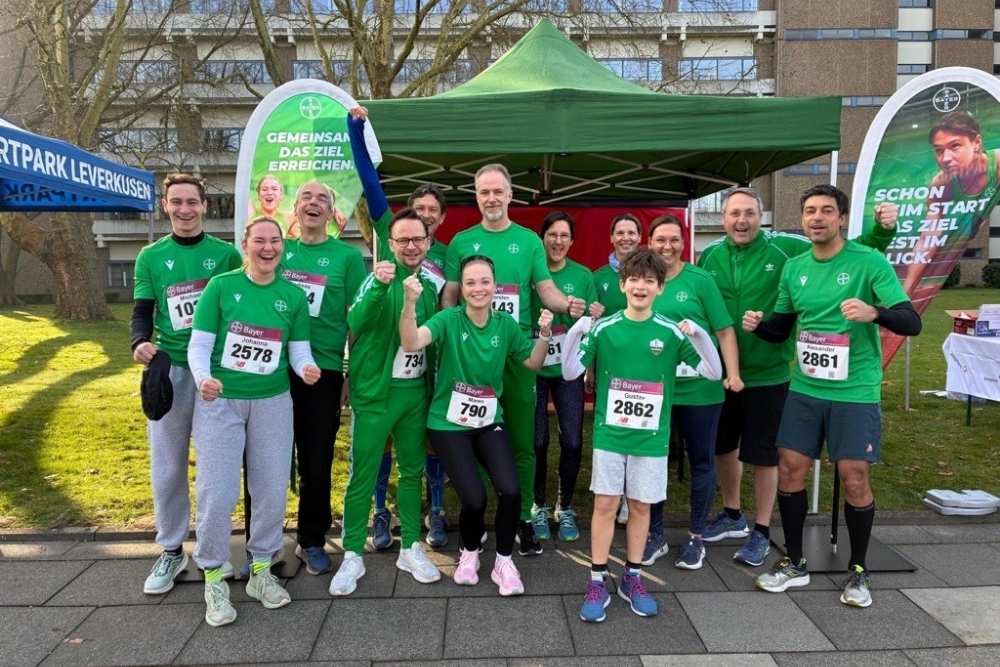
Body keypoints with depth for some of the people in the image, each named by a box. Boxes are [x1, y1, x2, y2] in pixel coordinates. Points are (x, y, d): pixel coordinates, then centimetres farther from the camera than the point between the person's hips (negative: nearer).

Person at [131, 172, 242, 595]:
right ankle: (171, 551, 23)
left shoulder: (226, 254, 2)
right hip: (170, 370, 1)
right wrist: (140, 342, -16)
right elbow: (142, 311, 6)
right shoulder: (151, 256, 6)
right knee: (167, 468, 7)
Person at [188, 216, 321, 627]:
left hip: (272, 402, 3)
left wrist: (306, 369, -19)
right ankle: (213, 579, 16)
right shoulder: (221, 286, -4)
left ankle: (261, 571, 26)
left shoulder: (293, 296, 3)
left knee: (272, 490, 7)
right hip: (220, 401, -2)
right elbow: (199, 345, -6)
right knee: (216, 493, -3)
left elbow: (299, 350, 3)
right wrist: (203, 379, -25)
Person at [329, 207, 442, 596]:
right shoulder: (380, 278, -9)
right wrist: (378, 287, -42)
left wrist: (433, 384, 12)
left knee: (412, 471, 12)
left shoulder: (429, 286, 8)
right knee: (363, 475, 1)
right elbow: (355, 322, -27)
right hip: (376, 390, -5)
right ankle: (353, 556, 14)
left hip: (416, 391, 6)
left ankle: (410, 548, 25)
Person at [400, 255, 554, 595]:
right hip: (449, 424, -3)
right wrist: (410, 303, -46)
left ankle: (504, 561, 12)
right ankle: (469, 553, 20)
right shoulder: (449, 319, -13)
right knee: (474, 497, -15)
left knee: (510, 491, -15)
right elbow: (411, 344, -30)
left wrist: (545, 334, -9)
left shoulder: (506, 323, -1)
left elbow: (533, 363, 9)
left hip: (489, 421, 3)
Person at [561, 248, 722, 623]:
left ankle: (632, 578, 27)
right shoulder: (603, 328, -4)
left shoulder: (671, 333, -3)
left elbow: (713, 372, -4)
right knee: (605, 504, 2)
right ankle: (597, 582, 15)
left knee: (640, 506, 11)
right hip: (609, 434, -1)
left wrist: (698, 335, -20)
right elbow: (570, 373, -6)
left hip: (651, 437, 1)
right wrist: (575, 333, -22)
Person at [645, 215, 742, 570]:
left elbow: (724, 330, -5)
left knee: (701, 461, 10)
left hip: (699, 388, -2)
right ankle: (655, 535, 26)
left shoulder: (700, 280, -4)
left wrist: (733, 373, -14)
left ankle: (696, 537, 26)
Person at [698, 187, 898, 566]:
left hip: (768, 374, -4)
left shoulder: (785, 249, -11)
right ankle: (732, 515, 42)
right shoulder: (710, 257, -2)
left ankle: (761, 532, 27)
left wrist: (881, 231, -23)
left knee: (763, 455, 7)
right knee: (723, 446, 19)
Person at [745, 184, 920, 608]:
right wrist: (757, 325, -8)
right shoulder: (794, 268, 5)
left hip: (855, 392, -4)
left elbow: (912, 323, -14)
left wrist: (874, 312, -34)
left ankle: (858, 572, 24)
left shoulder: (870, 262, -9)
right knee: (789, 470, 5)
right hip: (804, 389, 4)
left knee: (854, 479, 2)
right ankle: (794, 563, 23)